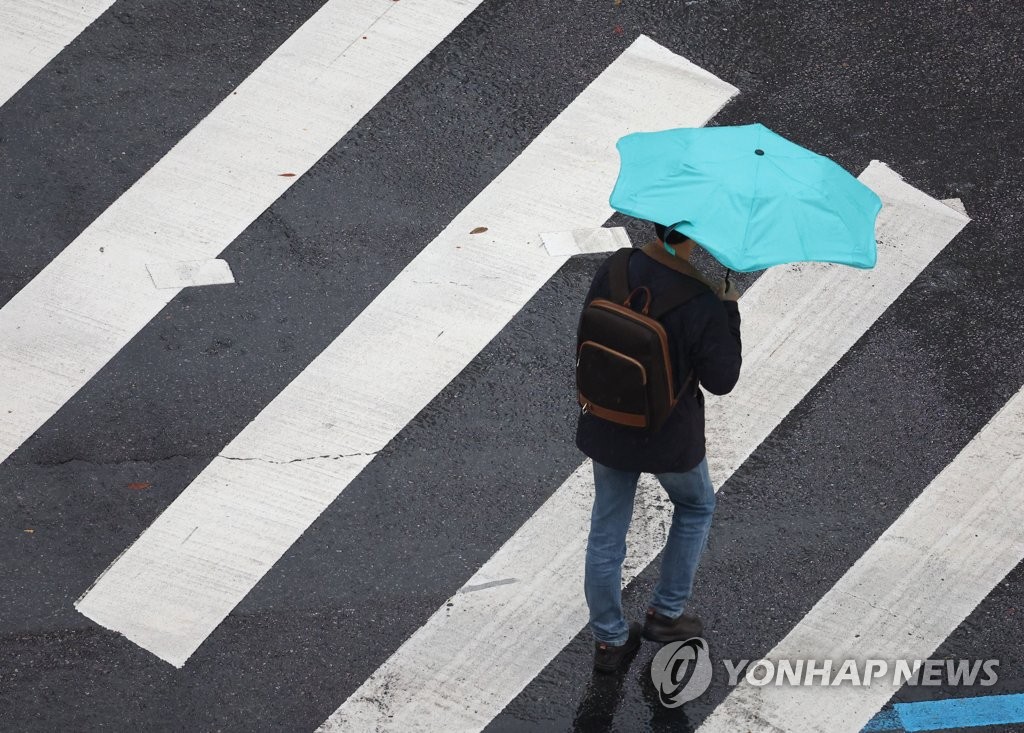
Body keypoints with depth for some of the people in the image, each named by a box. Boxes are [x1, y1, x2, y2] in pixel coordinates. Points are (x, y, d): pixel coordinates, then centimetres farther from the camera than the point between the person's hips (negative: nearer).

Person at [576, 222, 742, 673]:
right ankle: (666, 612, 34)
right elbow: (721, 381, -15)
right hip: (669, 437, -3)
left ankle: (608, 640, 31)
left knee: (607, 531, 18)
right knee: (695, 506, 28)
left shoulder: (613, 272, -13)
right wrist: (730, 311, -6)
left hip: (606, 428, 4)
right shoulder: (703, 303, -26)